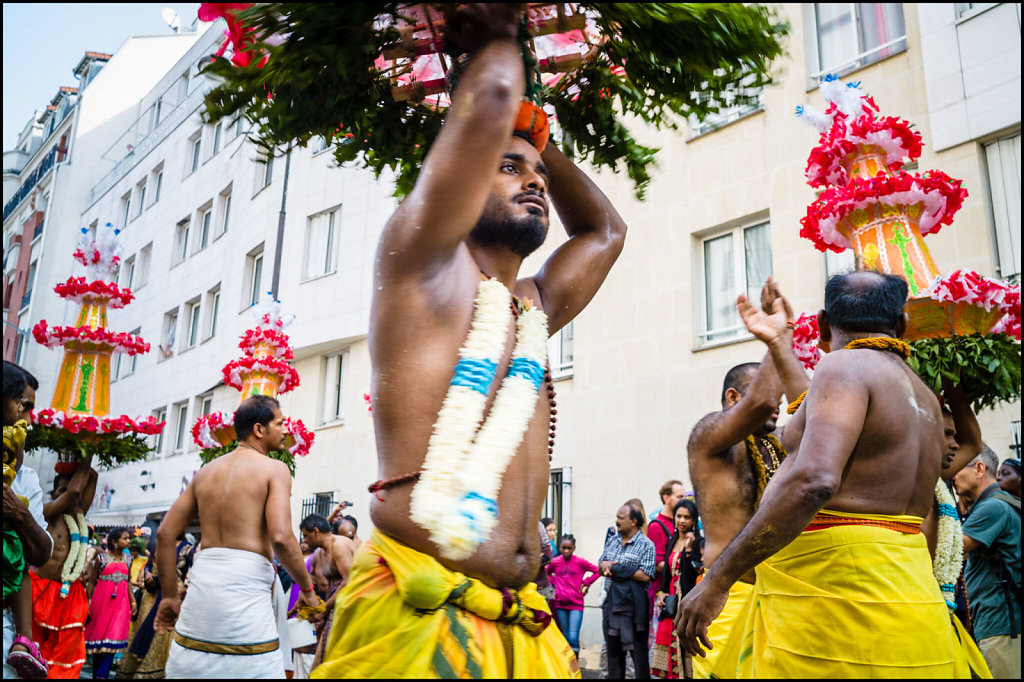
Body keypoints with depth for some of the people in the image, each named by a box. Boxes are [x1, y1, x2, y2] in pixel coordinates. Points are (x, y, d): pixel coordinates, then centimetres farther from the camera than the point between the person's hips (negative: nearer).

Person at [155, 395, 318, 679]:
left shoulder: (206, 472, 16)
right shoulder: (274, 469, -3)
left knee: (188, 667, 13)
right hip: (246, 585, -6)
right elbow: (281, 537, -15)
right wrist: (307, 588, -2)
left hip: (203, 579, 6)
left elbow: (165, 533, 14)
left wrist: (170, 595, 20)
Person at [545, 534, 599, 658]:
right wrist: (554, 582, 7)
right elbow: (546, 572, 22)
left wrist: (585, 583, -1)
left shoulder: (580, 562, -5)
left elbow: (597, 571, 3)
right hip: (560, 603, 3)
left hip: (576, 603, -3)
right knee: (565, 638, 11)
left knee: (573, 638, -13)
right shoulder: (555, 562, 2)